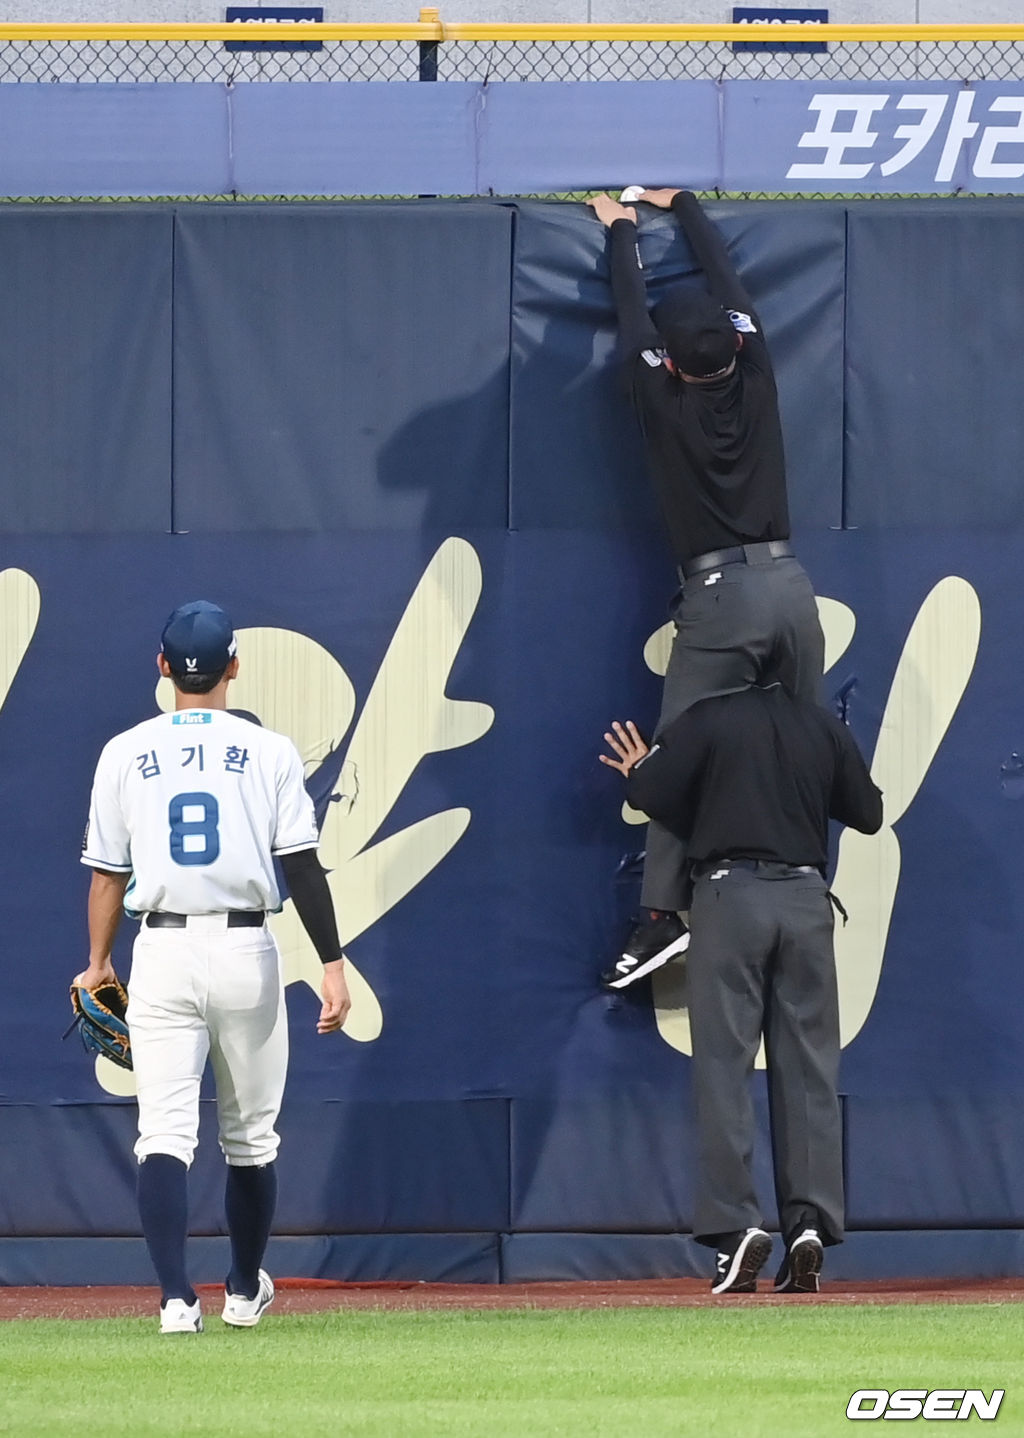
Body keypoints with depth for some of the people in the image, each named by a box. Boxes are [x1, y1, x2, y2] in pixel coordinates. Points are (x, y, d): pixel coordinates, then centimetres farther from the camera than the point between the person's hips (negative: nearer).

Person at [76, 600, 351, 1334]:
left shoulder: (126, 754, 3)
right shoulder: (268, 751, -1)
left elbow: (108, 873, 7)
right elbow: (302, 866, -6)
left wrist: (99, 962, 20)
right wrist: (333, 964, -5)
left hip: (162, 952, 0)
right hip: (245, 951, 0)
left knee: (165, 1133, -5)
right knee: (250, 1135, 15)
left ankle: (177, 1297, -20)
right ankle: (245, 1291, 29)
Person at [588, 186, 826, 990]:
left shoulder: (663, 395, -3)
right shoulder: (755, 375, 5)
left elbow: (632, 313, 14)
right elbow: (728, 280, 21)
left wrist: (621, 231, 31)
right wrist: (682, 206, 35)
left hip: (720, 596, -4)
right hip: (789, 585, 4)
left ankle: (664, 913, -15)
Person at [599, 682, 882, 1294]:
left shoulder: (708, 720, -1)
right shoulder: (825, 728, 10)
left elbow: (649, 794, -7)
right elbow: (868, 814, 17)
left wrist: (639, 768, 15)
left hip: (730, 896, -3)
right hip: (807, 899, 3)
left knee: (725, 1065, -3)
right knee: (809, 1069, 4)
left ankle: (737, 1225, -12)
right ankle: (810, 1225, -3)